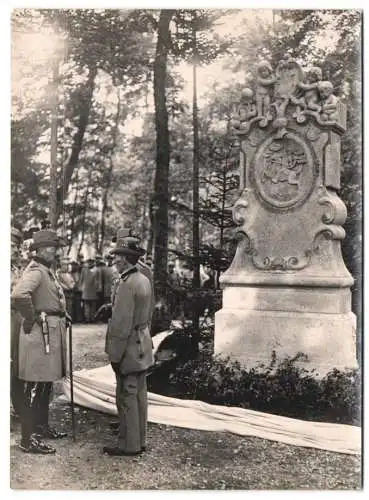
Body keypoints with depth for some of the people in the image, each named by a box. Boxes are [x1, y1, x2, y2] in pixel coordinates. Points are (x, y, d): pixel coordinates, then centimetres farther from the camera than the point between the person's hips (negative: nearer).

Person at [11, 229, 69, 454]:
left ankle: (42, 427, 34)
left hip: (53, 333, 10)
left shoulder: (49, 271, 14)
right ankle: (28, 439, 3)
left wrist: (61, 314, 18)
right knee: (35, 388, -4)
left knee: (46, 385, 20)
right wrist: (32, 318, -22)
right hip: (40, 333, -10)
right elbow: (18, 296, -36)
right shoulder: (35, 271, -17)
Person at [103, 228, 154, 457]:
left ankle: (129, 445, 9)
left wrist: (115, 356, -16)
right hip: (143, 346, 9)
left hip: (129, 349, -9)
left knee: (127, 397, 0)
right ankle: (140, 441, 24)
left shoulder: (126, 285, -21)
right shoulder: (145, 280, 8)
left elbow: (122, 324, -22)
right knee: (140, 394, 14)